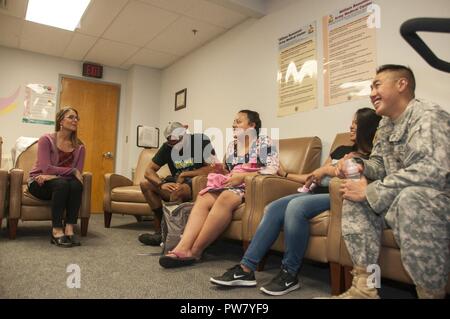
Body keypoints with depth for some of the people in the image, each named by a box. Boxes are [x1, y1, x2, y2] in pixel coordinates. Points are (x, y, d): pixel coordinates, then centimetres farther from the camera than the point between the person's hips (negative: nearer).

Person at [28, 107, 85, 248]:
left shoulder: (79, 146, 0)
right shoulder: (46, 140, -9)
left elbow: (78, 172, -9)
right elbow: (46, 168, -20)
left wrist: (54, 175, -22)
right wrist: (72, 171, -22)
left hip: (62, 184, 3)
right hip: (39, 183, -3)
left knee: (76, 184, -31)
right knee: (62, 183, -35)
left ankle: (69, 228, -31)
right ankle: (57, 231, -32)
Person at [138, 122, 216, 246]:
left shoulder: (201, 140, -12)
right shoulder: (167, 147, 3)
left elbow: (213, 168, -19)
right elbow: (149, 171, 1)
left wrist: (184, 174, -13)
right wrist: (161, 184, -21)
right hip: (177, 183, 7)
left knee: (177, 190, -35)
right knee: (145, 185, -7)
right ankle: (161, 228, -8)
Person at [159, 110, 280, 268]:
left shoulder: (264, 142, 3)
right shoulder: (231, 145, 21)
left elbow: (273, 169, -10)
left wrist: (242, 176, -17)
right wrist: (220, 170, 1)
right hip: (231, 186, 6)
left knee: (225, 198, -35)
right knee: (203, 198, -23)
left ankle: (195, 251, -31)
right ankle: (183, 248, -37)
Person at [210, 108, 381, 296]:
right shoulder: (341, 150, 27)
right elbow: (315, 178, 24)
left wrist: (327, 169, -7)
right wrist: (285, 174, 23)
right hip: (318, 193, 7)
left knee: (296, 205, -34)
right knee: (274, 208, -18)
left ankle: (289, 274, -21)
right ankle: (246, 269, -21)